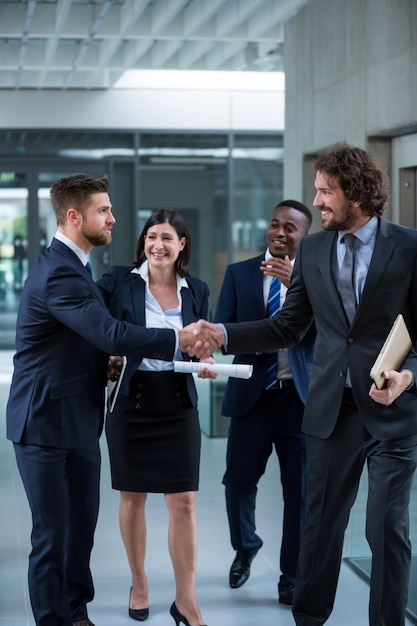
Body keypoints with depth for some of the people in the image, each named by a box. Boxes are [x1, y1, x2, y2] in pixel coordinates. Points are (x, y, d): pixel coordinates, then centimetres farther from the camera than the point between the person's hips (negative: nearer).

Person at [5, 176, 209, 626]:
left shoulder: (68, 266, 13)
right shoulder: (58, 273, -21)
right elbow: (111, 334, -30)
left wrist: (105, 360, 3)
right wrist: (179, 340, -28)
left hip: (78, 422, 10)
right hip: (46, 424, -10)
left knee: (82, 525, 16)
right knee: (52, 534, 0)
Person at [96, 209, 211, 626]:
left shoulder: (196, 291, 5)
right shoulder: (118, 281, -3)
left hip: (177, 404, 1)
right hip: (130, 400, -1)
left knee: (183, 503, -2)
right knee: (132, 498, 10)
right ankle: (139, 585, 29)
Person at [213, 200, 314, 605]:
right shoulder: (239, 273, 6)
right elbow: (221, 328, 0)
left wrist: (296, 283, -26)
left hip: (300, 396, -1)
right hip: (251, 394, 1)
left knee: (300, 491, 5)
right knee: (238, 480, 4)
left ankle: (292, 577, 20)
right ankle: (245, 548, 34)